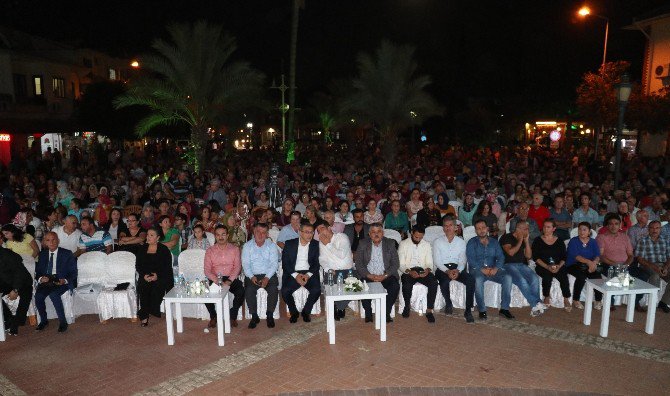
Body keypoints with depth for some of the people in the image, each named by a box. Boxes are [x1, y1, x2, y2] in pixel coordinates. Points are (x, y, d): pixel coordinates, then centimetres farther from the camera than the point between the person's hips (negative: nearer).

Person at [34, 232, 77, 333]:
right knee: (38, 295, -26)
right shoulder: (42, 254, 16)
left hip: (62, 282, -4)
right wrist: (40, 278, -11)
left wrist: (65, 280, -19)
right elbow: (37, 272, 13)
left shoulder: (67, 254, 4)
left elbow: (73, 272, 1)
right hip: (46, 282, 4)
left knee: (53, 294, -33)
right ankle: (43, 320, -2)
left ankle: (63, 322, -20)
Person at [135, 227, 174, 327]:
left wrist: (157, 276, -17)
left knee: (156, 288, -33)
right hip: (145, 277, 2)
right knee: (142, 288, -28)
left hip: (161, 277, -2)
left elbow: (168, 267, -2)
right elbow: (137, 265, 11)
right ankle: (144, 316, -25)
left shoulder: (164, 249, 4)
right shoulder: (142, 249, 15)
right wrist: (144, 275, -8)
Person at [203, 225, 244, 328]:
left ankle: (233, 316, -4)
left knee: (240, 291, -29)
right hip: (215, 279, 1)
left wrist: (229, 280, -19)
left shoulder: (234, 249, 7)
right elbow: (207, 270, 0)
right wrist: (216, 280, -20)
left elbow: (237, 267, -3)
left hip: (231, 278, -1)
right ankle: (213, 317, -1)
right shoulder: (210, 250, 8)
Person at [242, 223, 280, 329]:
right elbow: (245, 264, -1)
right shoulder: (247, 246, 6)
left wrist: (267, 277, -17)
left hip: (269, 275, 0)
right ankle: (254, 316, -11)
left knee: (273, 289, -27)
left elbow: (274, 263, -3)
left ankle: (270, 315, -9)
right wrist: (251, 277, -18)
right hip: (252, 275, 0)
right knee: (249, 290, -27)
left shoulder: (271, 245, 5)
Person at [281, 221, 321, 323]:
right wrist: (296, 275, -14)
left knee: (316, 290, -26)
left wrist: (308, 275, -14)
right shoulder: (289, 244, 3)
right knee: (285, 291, -25)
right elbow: (285, 263, 0)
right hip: (293, 273, 0)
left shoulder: (316, 245, 6)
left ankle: (306, 311, 1)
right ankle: (294, 312, 4)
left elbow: (316, 263, 3)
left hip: (309, 273, 0)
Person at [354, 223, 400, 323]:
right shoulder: (363, 244, 5)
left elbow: (396, 263, 1)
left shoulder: (390, 243, 5)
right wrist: (369, 275, -14)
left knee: (395, 286, -28)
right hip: (368, 275, 0)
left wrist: (385, 275, -14)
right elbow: (358, 263, 0)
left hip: (385, 276, 0)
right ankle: (368, 313, -9)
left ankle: (386, 313, -11)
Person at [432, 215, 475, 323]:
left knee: (471, 279, -27)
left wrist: (458, 271, -15)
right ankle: (448, 304, -7)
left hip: (457, 268, 2)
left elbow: (463, 260, 6)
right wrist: (447, 271, -17)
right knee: (445, 280, -36)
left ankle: (468, 310, -21)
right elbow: (436, 261, -1)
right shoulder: (437, 242, 7)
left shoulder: (461, 242, 13)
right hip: (442, 269, -2)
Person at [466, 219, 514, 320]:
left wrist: (496, 268, -14)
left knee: (508, 277, -25)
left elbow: (500, 257, 7)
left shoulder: (494, 242, 19)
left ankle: (504, 308, -17)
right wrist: (482, 269, -20)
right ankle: (482, 310, -26)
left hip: (493, 269, 3)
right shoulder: (472, 243, 9)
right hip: (477, 269, -3)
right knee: (478, 279, -36)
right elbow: (471, 259, -5)